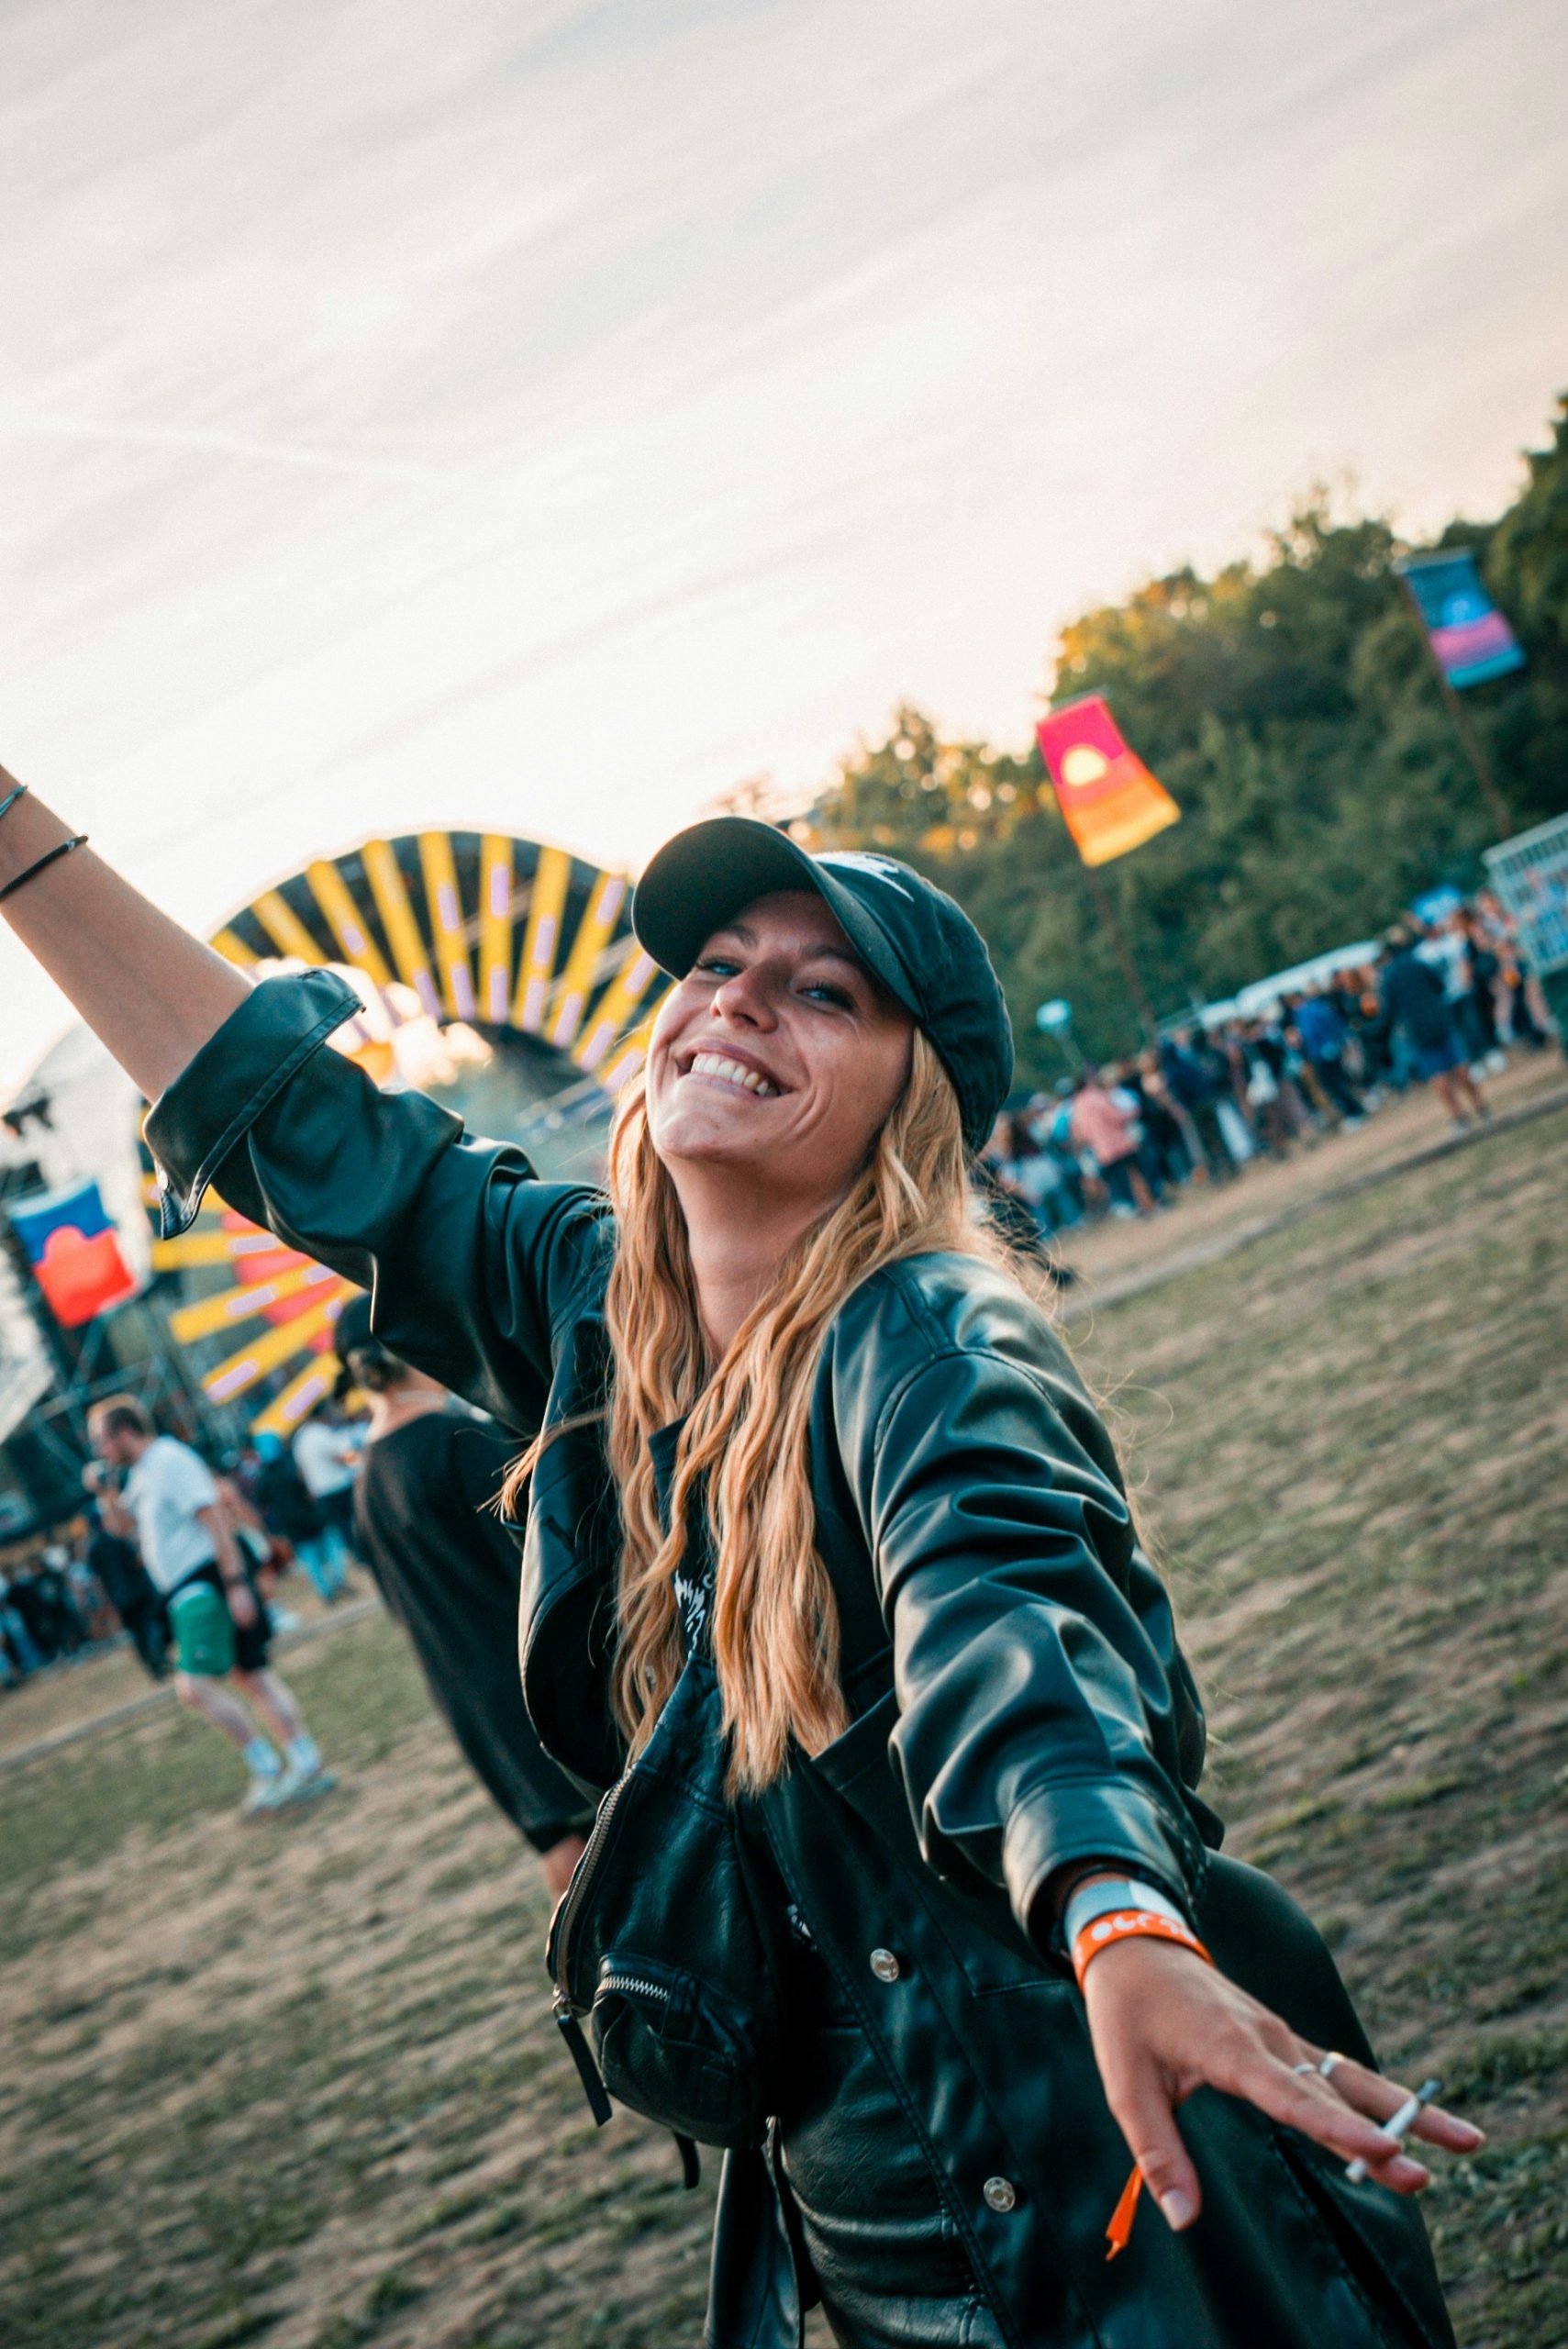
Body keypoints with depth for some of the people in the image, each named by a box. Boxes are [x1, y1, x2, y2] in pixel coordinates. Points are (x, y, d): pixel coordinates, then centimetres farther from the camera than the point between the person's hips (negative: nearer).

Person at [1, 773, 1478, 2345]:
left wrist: (1128, 1940, -60)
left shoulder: (921, 1342, -20)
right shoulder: (587, 1295, 1)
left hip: (1121, 2168, -7)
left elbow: (999, 1614, -40)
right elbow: (289, 1115, 9)